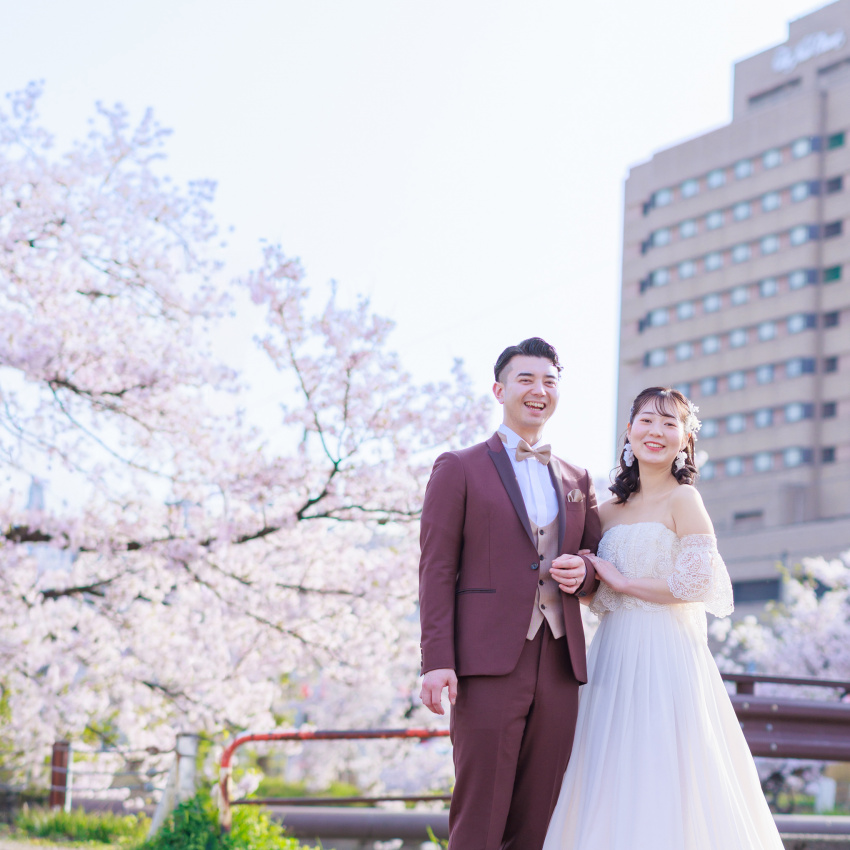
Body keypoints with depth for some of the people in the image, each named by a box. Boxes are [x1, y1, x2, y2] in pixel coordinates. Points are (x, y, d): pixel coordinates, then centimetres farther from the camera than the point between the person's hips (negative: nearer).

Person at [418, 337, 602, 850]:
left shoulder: (576, 481, 20)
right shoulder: (460, 470, 6)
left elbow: (602, 565, 24)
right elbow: (437, 570, 0)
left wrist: (584, 571, -1)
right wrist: (438, 662, -11)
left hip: (559, 667, 5)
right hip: (490, 665, -4)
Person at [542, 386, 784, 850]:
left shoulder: (683, 499, -5)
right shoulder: (610, 510, 13)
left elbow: (700, 583, -15)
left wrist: (623, 583, -8)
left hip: (665, 652, -6)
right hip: (615, 651, 6)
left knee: (661, 782, -6)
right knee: (612, 788, 5)